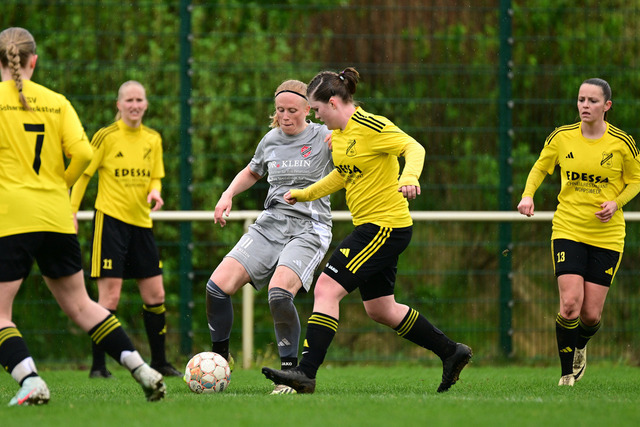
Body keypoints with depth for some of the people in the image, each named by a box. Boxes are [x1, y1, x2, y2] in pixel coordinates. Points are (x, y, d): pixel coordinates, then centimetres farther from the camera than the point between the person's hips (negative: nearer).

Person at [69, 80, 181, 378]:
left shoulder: (153, 139, 9)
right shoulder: (105, 137, -7)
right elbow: (81, 174, -2)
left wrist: (154, 192, -4)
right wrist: (71, 212, -8)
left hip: (141, 221, 6)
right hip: (111, 219, -6)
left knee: (155, 296, 7)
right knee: (110, 297, -10)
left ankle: (159, 362, 20)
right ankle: (98, 366, -2)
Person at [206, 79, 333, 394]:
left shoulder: (324, 138, -2)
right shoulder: (271, 140, 13)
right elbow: (252, 172, 32)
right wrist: (228, 195, 16)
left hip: (309, 229, -5)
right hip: (270, 224, 5)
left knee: (279, 294, -30)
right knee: (218, 286, -13)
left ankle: (290, 371, -14)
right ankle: (219, 360, 6)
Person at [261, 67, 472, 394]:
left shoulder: (372, 127, -16)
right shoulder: (339, 133, 11)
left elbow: (414, 148, -24)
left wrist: (409, 176, -42)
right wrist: (305, 194, 27)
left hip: (385, 226, -10)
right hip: (370, 228, 10)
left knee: (326, 289, -15)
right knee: (380, 310, 15)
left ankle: (306, 373, -17)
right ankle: (451, 352, 27)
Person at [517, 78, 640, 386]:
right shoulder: (561, 137, -2)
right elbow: (540, 167, 14)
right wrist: (528, 195, -4)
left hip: (607, 236, 0)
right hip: (568, 230, 0)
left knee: (591, 314, -1)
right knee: (570, 303, -17)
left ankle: (580, 348, 35)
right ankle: (567, 373, -1)